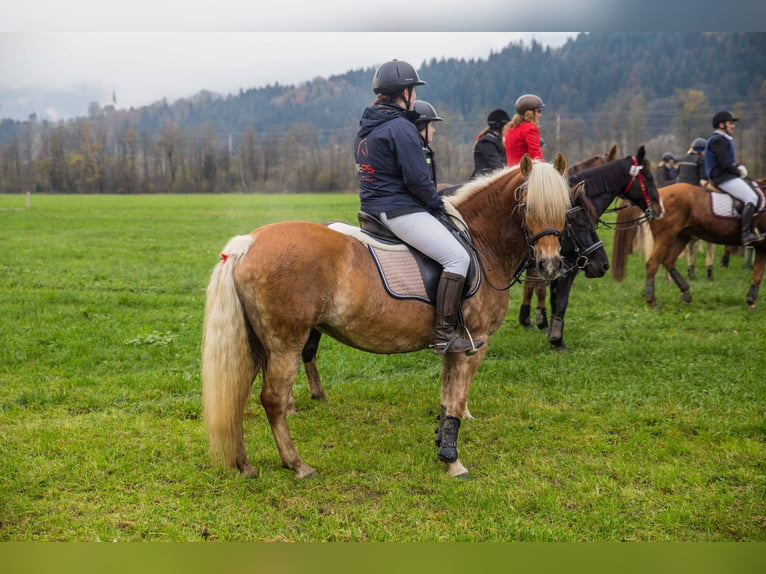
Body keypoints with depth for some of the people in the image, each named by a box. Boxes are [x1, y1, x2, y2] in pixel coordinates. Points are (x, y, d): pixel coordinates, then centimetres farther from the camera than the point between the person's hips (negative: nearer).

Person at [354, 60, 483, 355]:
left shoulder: (366, 127, 16)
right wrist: (437, 204, -2)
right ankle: (444, 335, -17)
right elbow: (417, 178, -19)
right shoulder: (401, 128, -15)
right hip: (399, 210, -11)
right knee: (458, 257, -13)